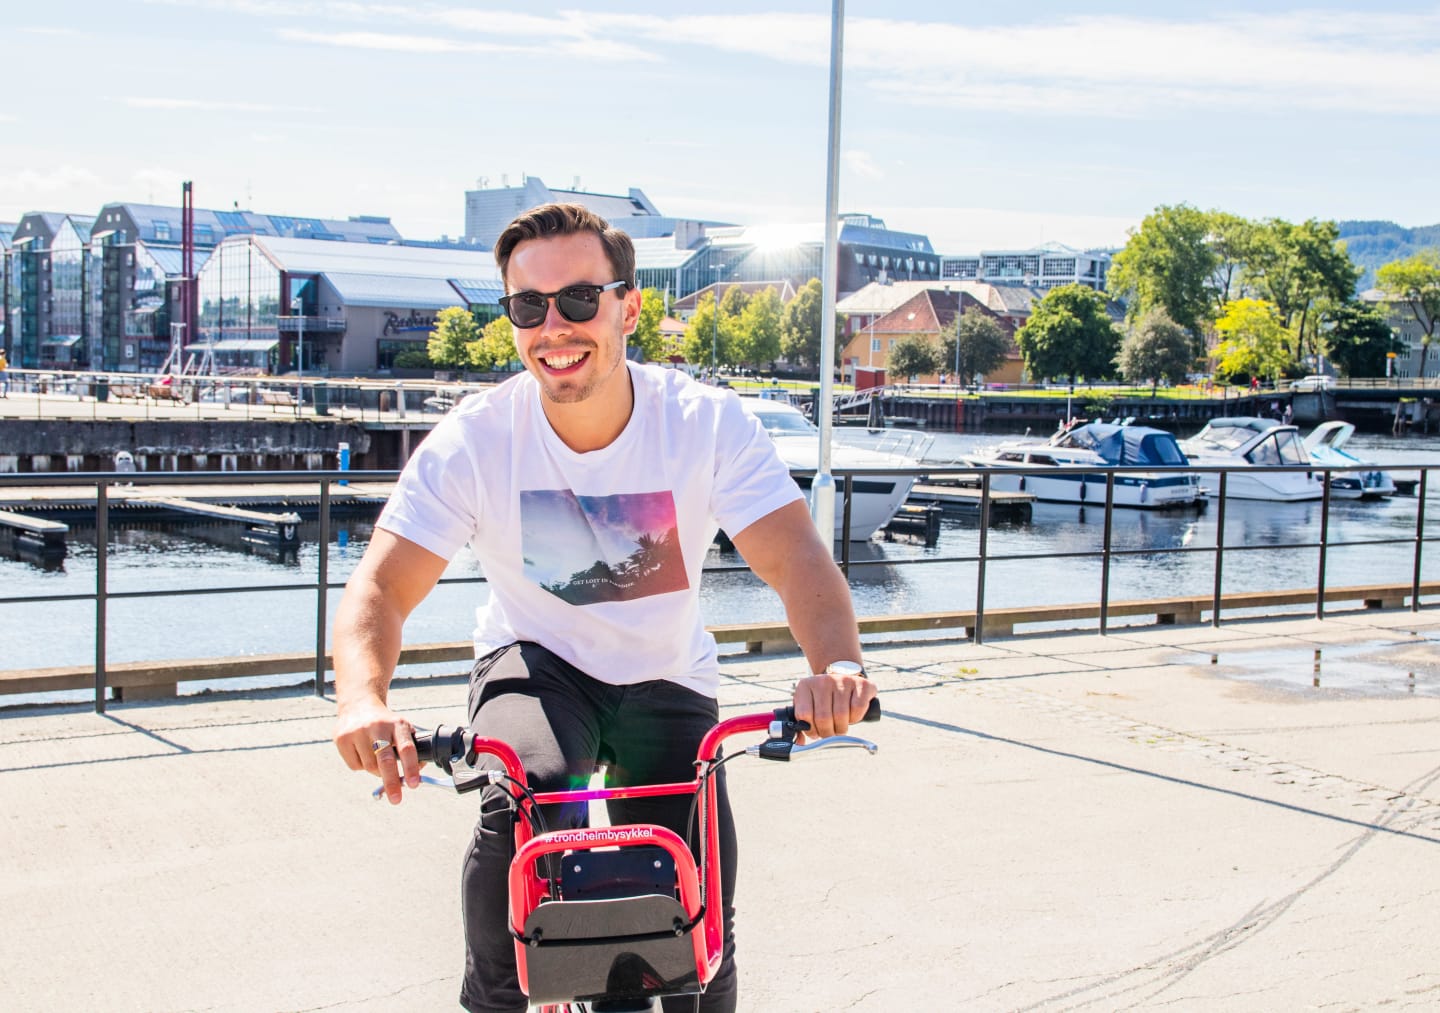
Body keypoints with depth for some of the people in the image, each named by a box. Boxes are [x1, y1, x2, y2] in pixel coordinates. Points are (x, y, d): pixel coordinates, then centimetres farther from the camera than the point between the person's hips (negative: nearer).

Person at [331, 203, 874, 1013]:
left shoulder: (709, 422, -19)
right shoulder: (476, 440, -19)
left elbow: (795, 558, -27)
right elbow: (381, 588, -23)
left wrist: (836, 664, -49)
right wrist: (363, 699, -44)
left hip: (667, 680, 1)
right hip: (537, 664, -1)